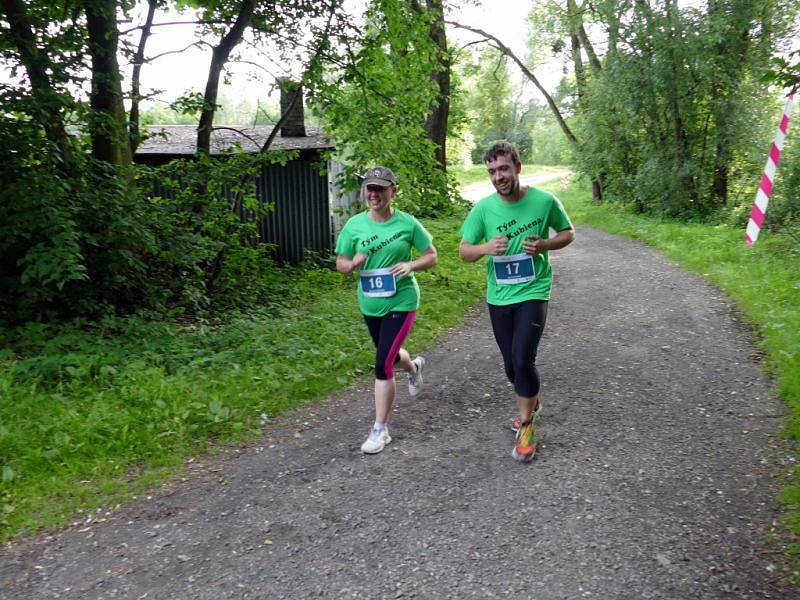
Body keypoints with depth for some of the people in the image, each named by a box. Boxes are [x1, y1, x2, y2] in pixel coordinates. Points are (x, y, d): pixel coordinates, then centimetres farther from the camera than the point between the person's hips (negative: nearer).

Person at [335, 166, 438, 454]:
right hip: (370, 304, 4)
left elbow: (432, 256, -2)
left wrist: (410, 265, -22)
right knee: (389, 355, 24)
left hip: (401, 302, -4)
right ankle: (414, 367, 61)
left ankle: (380, 429, 5)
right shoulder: (354, 225, -5)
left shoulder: (407, 223, -11)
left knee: (383, 365, -11)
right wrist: (352, 264, -21)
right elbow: (340, 263, 2)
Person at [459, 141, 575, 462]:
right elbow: (464, 251, 0)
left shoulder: (545, 201, -9)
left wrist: (544, 245, -15)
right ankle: (531, 403, 44)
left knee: (522, 360, -16)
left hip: (533, 292, -3)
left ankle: (526, 424, 6)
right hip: (499, 297, 3)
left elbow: (568, 233, 6)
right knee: (512, 366, 14)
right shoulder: (483, 208, -6)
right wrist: (486, 247, -22)